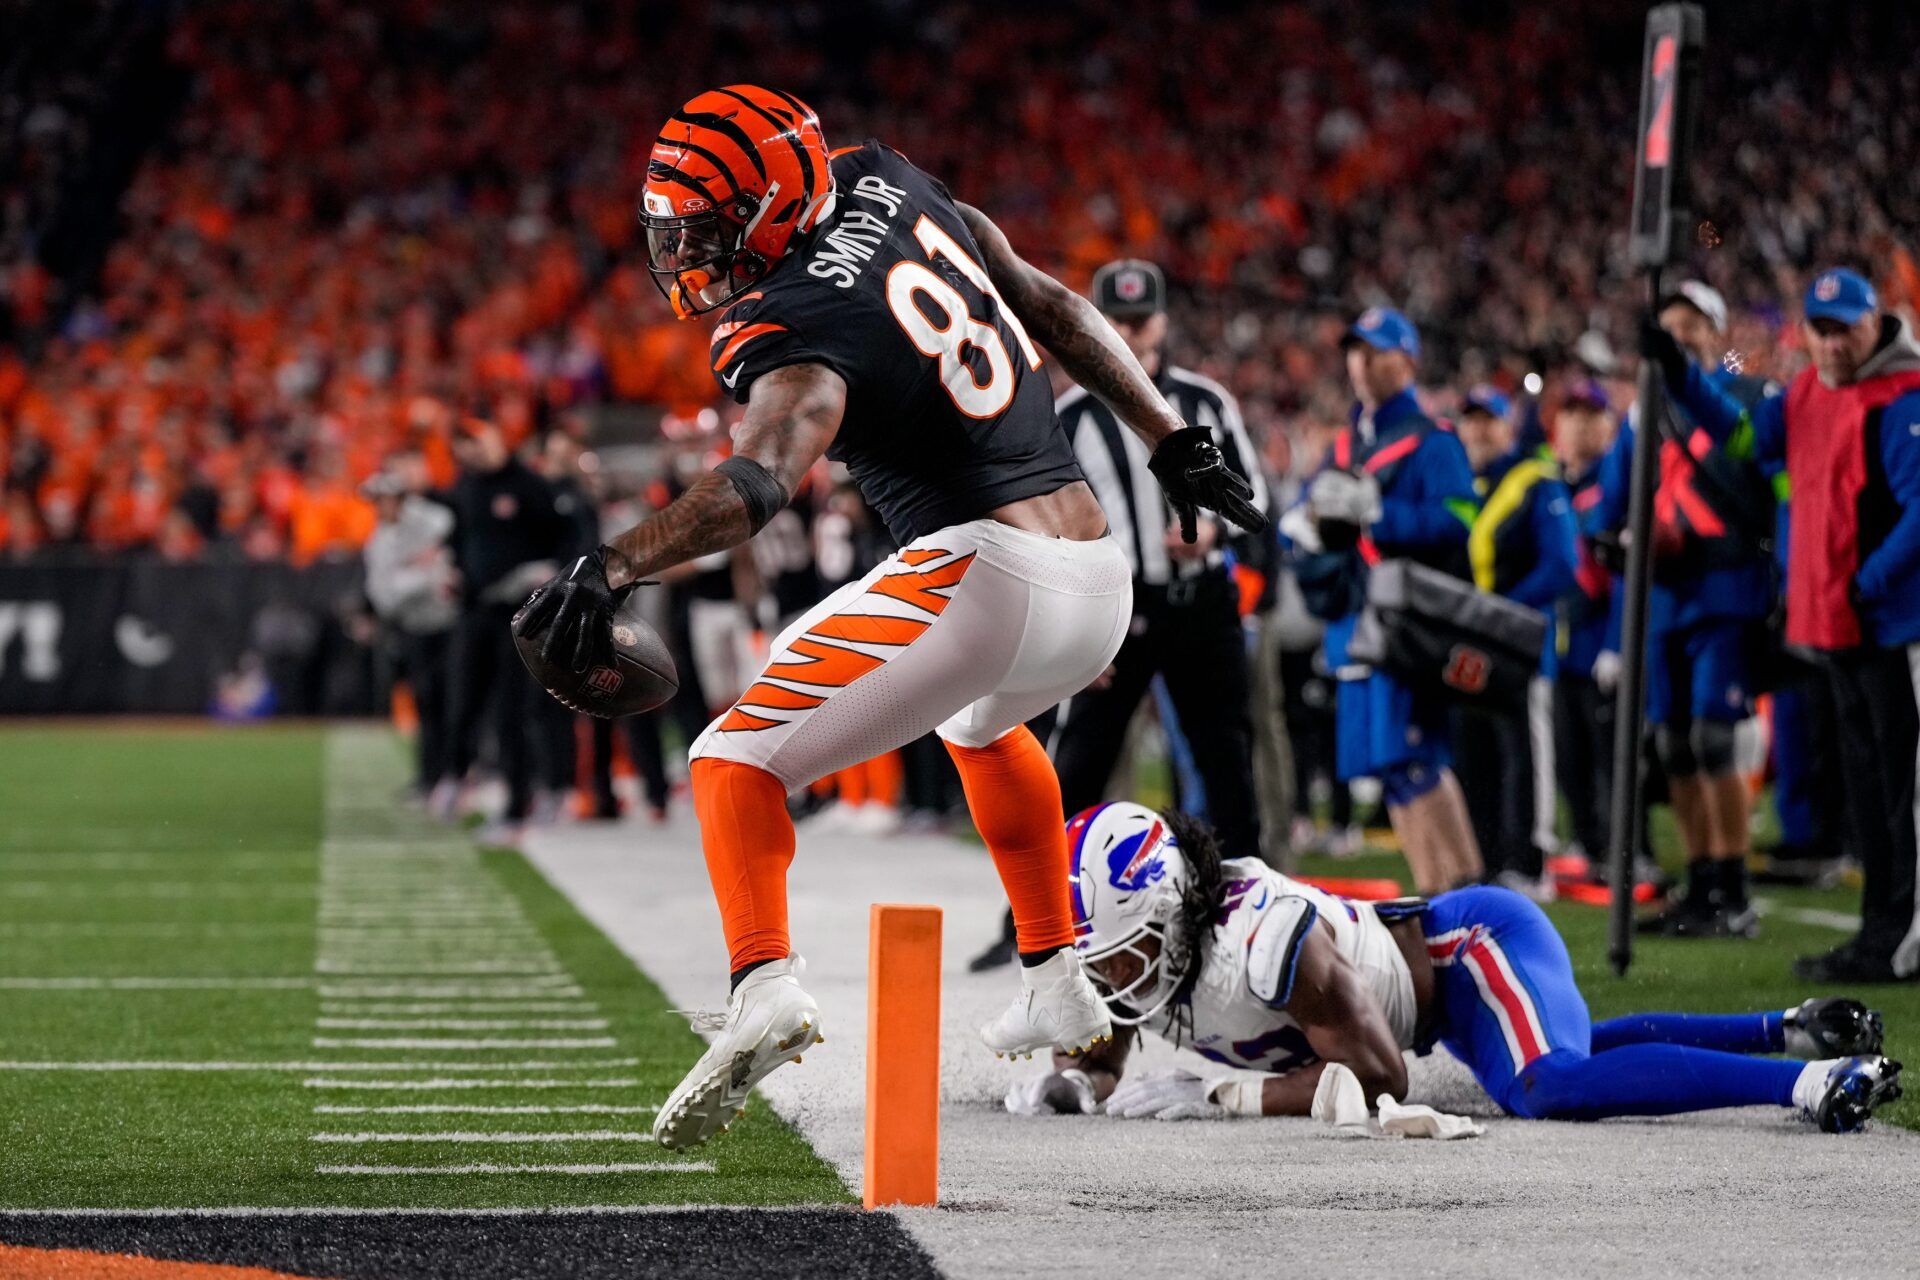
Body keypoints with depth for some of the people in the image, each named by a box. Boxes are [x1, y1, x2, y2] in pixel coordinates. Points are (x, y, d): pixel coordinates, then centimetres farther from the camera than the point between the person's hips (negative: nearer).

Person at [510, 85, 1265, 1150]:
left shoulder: (800, 328, -12)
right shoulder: (885, 184, 12)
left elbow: (762, 476, -32)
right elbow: (1051, 305, 20)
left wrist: (613, 568, -43)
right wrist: (1172, 442, 28)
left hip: (984, 574, -9)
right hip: (1100, 579, 9)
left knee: (739, 760, -4)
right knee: (981, 722, 41)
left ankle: (763, 984, -29)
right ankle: (1056, 986, 45)